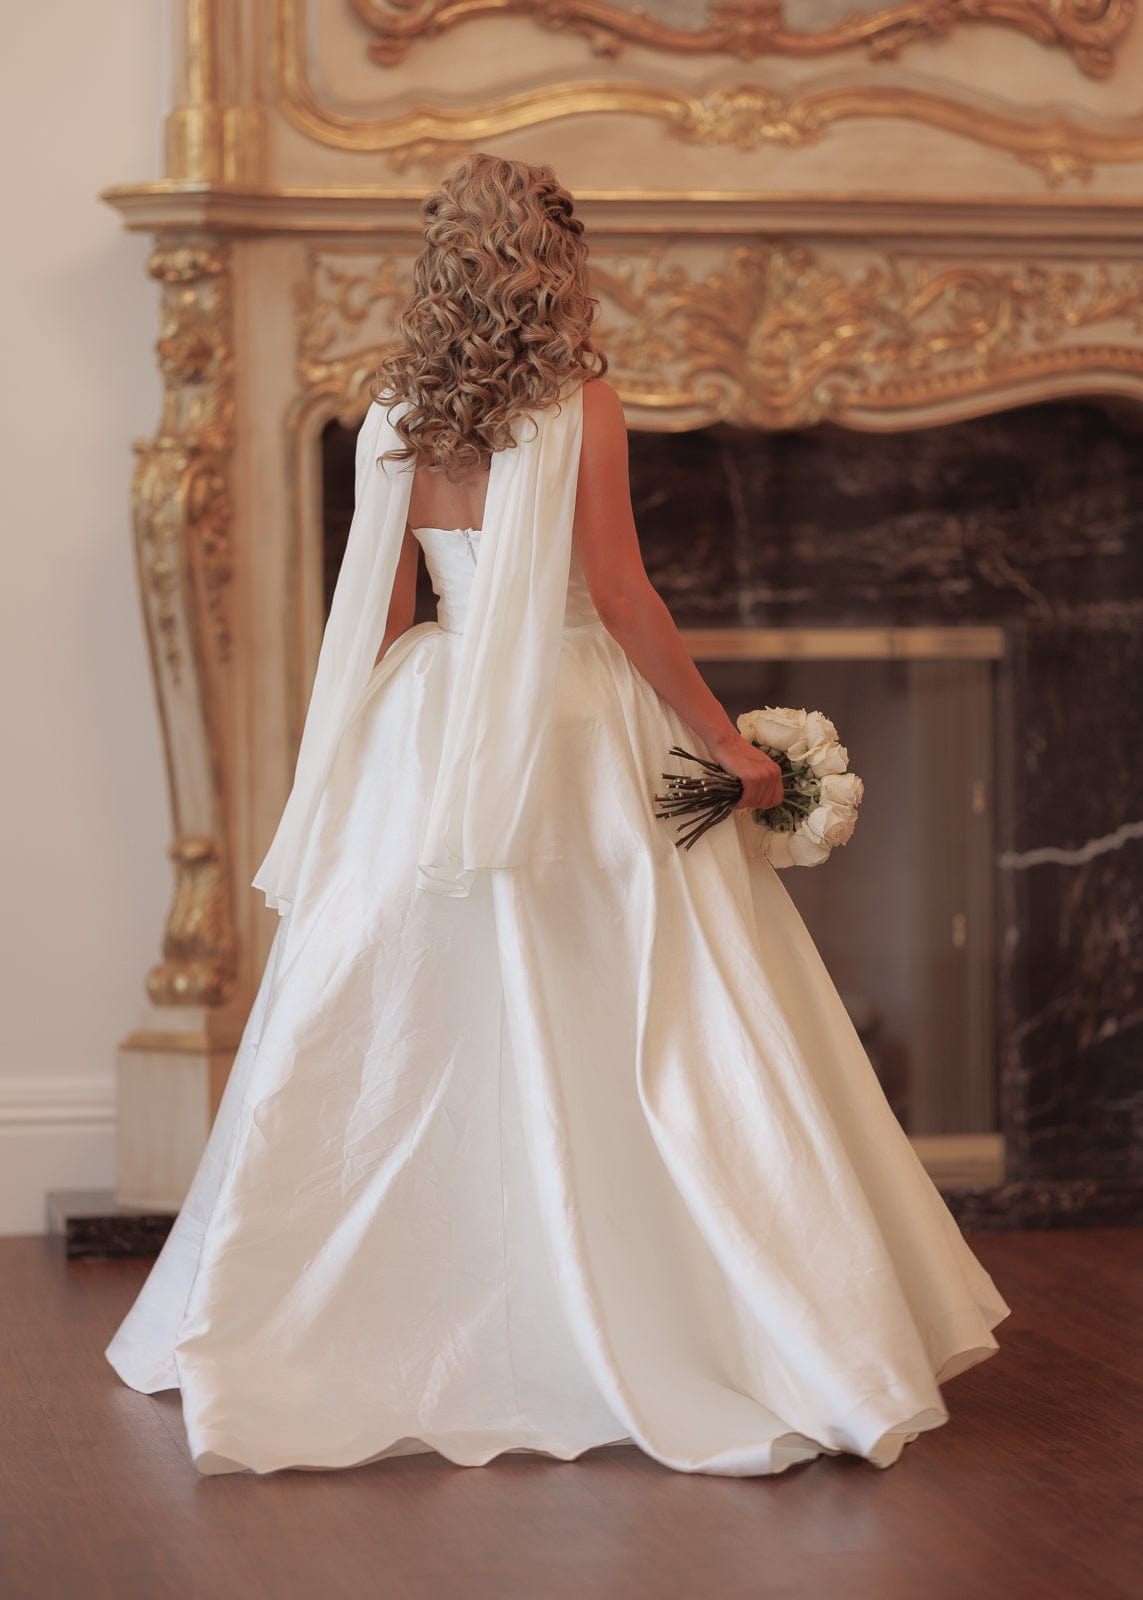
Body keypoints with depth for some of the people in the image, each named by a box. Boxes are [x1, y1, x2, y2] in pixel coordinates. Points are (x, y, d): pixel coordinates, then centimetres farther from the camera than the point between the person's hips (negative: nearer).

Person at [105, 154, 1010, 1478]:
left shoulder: (396, 415, 5)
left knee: (412, 1039, 11)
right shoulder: (578, 402, -10)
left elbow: (377, 615, 8)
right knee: (605, 1041, -2)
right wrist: (726, 743, -7)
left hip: (428, 746, 5)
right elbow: (619, 596, -13)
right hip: (575, 743, -5)